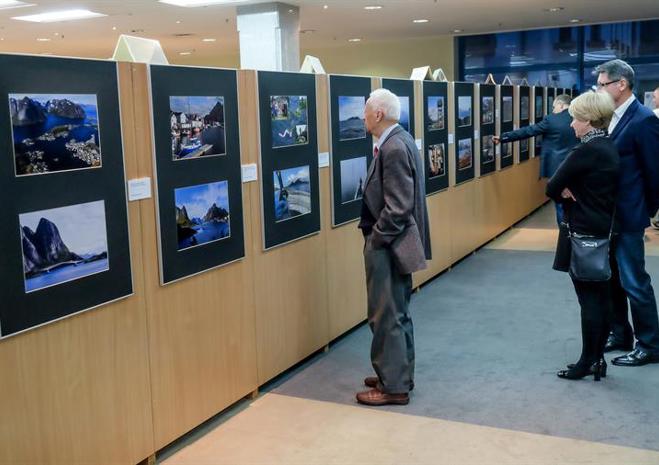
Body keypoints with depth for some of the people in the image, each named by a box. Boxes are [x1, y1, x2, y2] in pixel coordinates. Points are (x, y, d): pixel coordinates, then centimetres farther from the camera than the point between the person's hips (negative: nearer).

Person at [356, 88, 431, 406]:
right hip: (394, 242, 10)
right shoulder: (398, 141, 10)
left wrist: (375, 240, -15)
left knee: (387, 316, 0)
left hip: (388, 246, -10)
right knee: (397, 313, 18)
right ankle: (398, 374, 31)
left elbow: (398, 207, -25)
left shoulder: (394, 147, -21)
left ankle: (394, 386, 11)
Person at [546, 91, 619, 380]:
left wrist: (565, 195, 6)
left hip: (584, 234, -9)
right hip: (603, 231, 9)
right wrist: (572, 194, -5)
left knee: (589, 299, -1)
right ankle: (598, 359, 20)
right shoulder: (609, 149, 10)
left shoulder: (586, 151, -18)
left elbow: (552, 187, -14)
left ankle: (587, 362, 8)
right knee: (602, 297, 11)